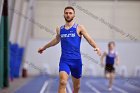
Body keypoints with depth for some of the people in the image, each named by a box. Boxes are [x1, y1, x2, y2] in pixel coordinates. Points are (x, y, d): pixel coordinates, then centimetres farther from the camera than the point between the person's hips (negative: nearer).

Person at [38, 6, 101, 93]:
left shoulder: (79, 28, 0)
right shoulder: (59, 29, 9)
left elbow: (89, 39, -7)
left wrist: (96, 47, -28)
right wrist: (44, 47, 40)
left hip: (76, 60, 0)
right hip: (64, 60, 0)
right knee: (62, 82, -24)